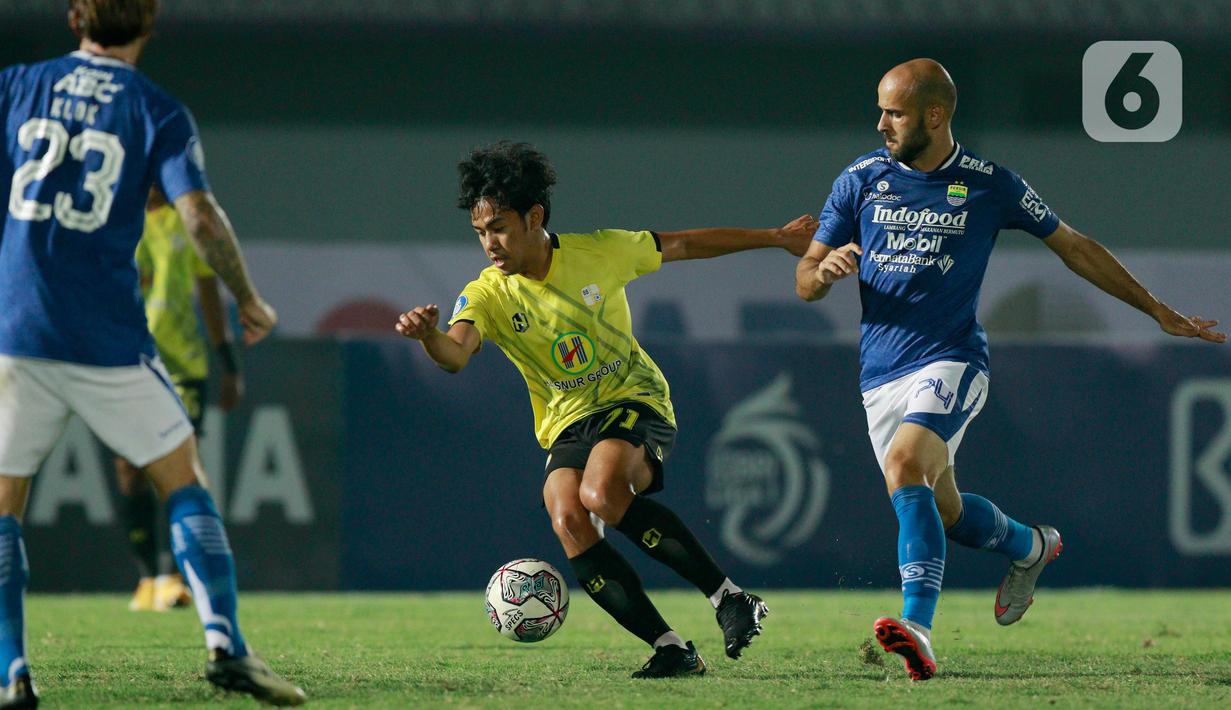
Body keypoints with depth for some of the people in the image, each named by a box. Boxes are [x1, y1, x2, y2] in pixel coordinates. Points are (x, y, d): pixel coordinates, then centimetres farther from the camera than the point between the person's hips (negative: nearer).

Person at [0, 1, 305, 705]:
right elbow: (201, 216, -10)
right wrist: (250, 300, 3)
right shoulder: (158, 112, 0)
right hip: (109, 342, -1)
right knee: (184, 480, 12)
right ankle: (225, 642, -1)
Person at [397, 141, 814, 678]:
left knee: (602, 496, -33)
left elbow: (685, 245, 7)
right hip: (568, 426, 3)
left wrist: (777, 239, 14)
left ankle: (728, 598, -21)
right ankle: (670, 648, -21)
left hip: (637, 402, -3)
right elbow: (456, 354, -27)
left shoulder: (600, 253, -7)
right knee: (567, 519, -27)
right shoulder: (486, 296, -7)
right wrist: (428, 336, -52)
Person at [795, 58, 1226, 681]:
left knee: (904, 465, -30)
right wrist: (826, 270, -18)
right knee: (941, 512, 8)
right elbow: (804, 284, 8)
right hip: (880, 373, 4)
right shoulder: (861, 180, 5)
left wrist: (1159, 312, 13)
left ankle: (918, 625, -37)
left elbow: (1075, 247, 11)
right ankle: (1029, 547, 40)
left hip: (951, 361, -4)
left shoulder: (989, 185, -1)